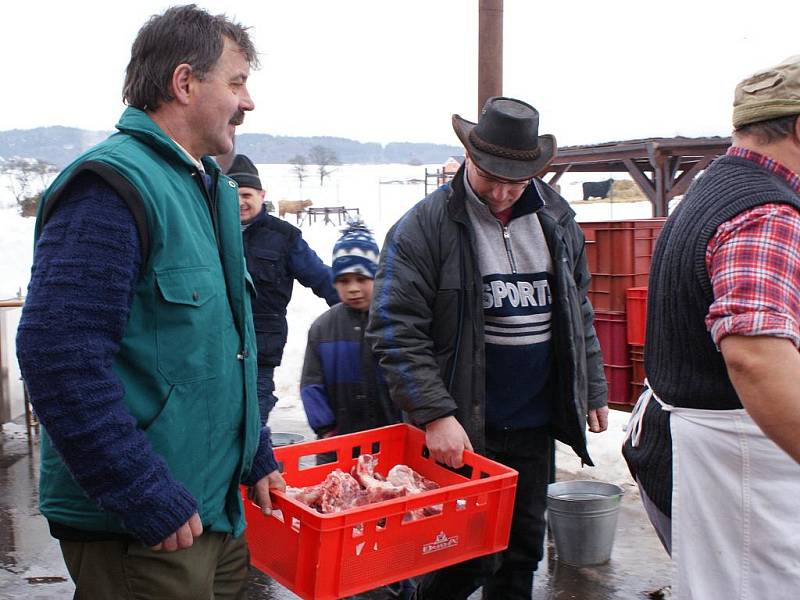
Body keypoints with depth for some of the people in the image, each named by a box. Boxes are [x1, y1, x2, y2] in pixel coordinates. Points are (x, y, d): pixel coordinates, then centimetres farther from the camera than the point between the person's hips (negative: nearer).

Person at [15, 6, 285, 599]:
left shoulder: (210, 188, 12)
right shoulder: (113, 186, -18)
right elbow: (59, 356, -27)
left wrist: (257, 459, 16)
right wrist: (148, 499, -23)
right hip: (138, 533, -9)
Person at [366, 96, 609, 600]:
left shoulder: (557, 219, 6)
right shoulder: (424, 227, -11)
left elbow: (579, 314, 16)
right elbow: (396, 331, -15)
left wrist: (593, 390, 14)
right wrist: (436, 414, -22)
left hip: (534, 425, 5)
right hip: (464, 428, -5)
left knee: (524, 546, 16)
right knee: (473, 556, 1)